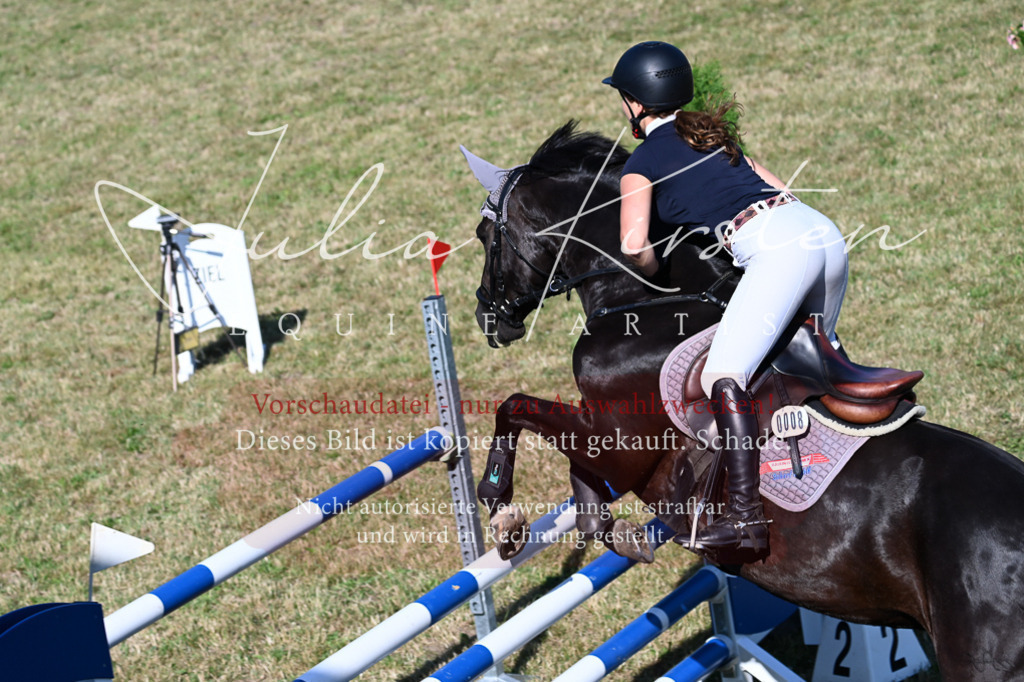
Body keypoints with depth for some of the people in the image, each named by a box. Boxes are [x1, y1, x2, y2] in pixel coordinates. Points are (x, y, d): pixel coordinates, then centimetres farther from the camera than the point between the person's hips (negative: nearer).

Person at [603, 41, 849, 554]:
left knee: (723, 376, -15)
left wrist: (654, 272, 12)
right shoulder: (713, 134, 27)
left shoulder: (641, 162, 6)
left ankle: (746, 517, -27)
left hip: (778, 247, -8)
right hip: (824, 230, 9)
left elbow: (633, 245, -8)